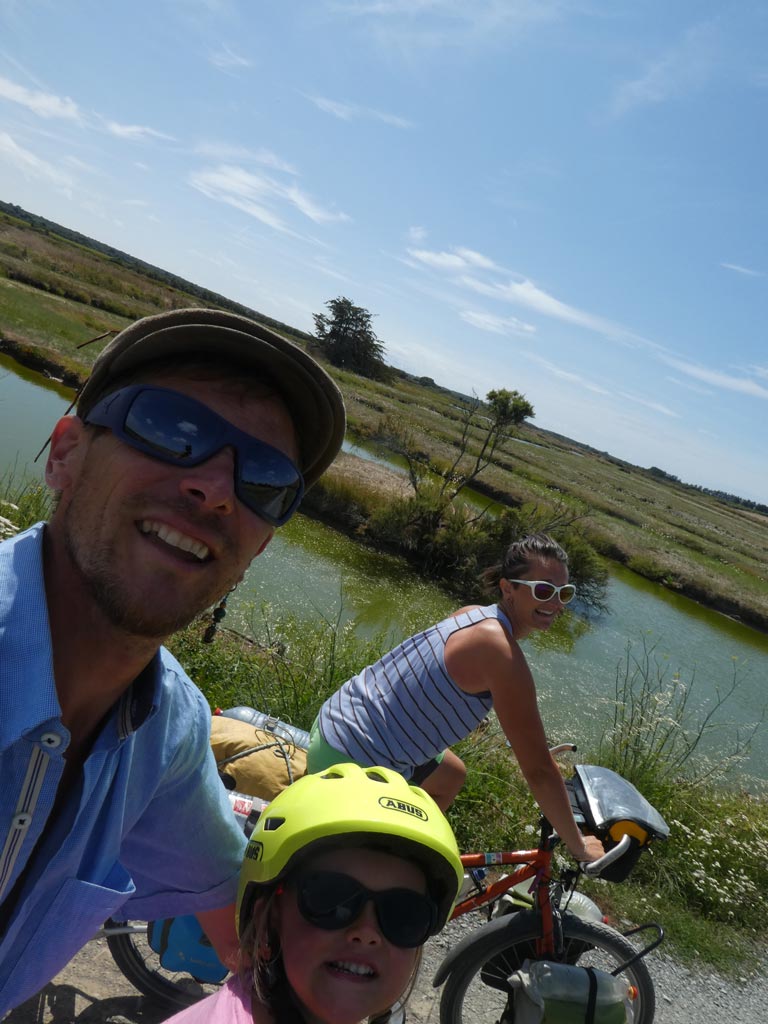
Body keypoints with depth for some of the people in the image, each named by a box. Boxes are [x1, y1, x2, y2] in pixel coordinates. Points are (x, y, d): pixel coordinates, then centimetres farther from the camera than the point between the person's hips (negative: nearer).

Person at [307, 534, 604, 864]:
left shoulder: (475, 614, 5)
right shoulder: (502, 653, -23)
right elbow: (538, 771, -17)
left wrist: (536, 746, 31)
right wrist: (578, 845, -5)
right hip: (352, 764, -10)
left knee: (450, 776, 30)